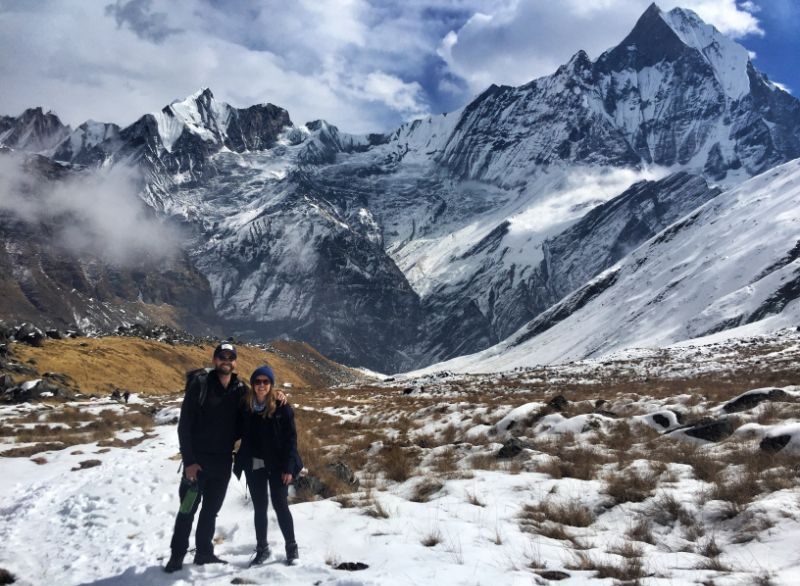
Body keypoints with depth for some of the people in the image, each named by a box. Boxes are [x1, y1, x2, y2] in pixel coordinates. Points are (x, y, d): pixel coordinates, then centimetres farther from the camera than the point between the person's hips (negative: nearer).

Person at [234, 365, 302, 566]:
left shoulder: (281, 407, -9)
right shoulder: (245, 407, 0)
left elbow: (291, 438, -8)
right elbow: (244, 436, 5)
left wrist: (288, 467, -13)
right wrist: (241, 463, -2)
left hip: (277, 466, -3)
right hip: (254, 466, 3)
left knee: (280, 506, 3)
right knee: (259, 508, 11)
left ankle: (291, 547, 19)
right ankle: (262, 548, 24)